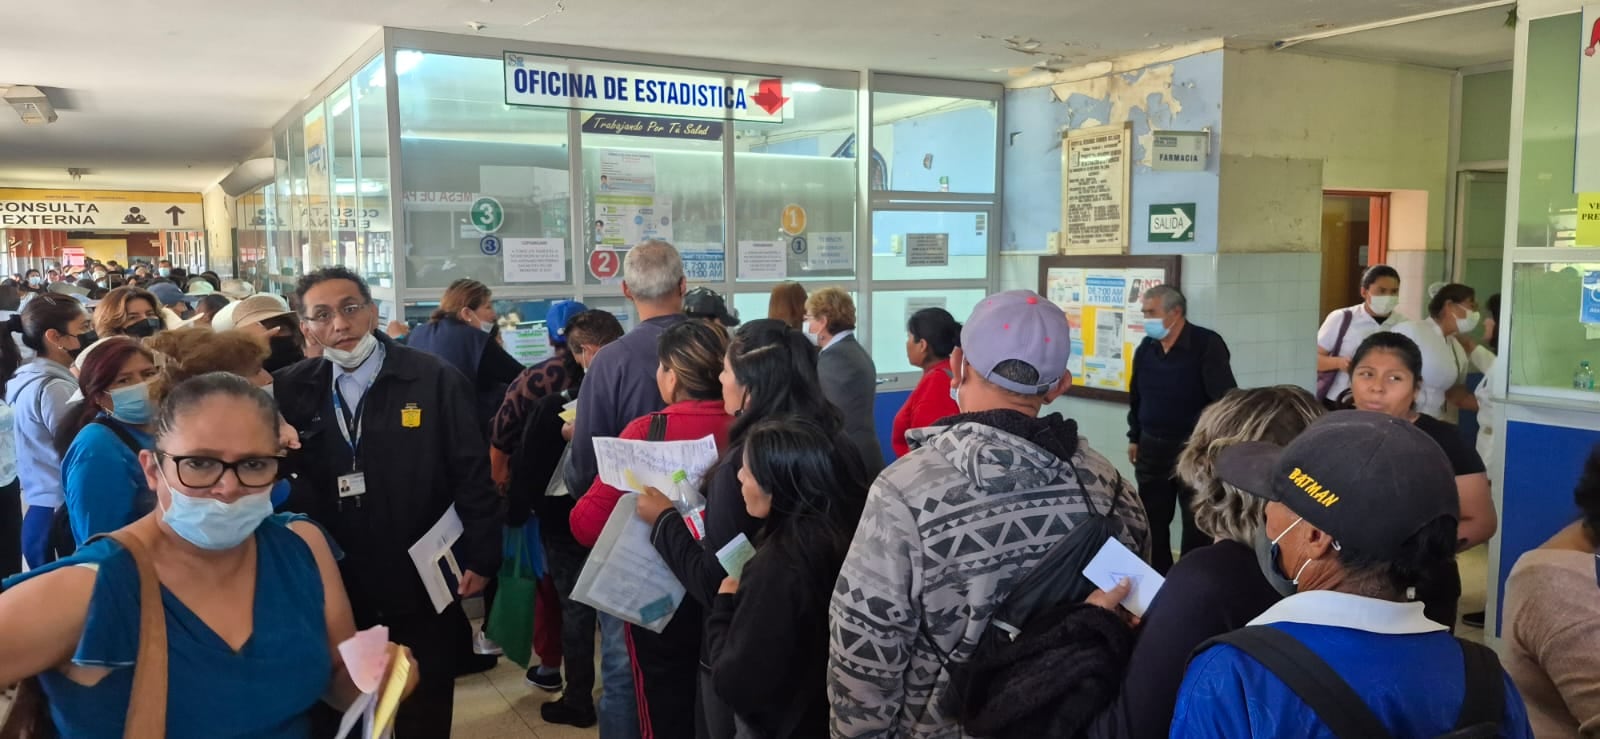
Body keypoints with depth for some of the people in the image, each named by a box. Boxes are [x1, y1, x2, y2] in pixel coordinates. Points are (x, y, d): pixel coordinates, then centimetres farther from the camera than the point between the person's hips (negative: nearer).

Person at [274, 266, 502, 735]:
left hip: (423, 588, -2)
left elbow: (472, 475, -8)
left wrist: (480, 558, -10)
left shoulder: (435, 380, -9)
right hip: (335, 592, 3)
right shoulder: (291, 390, 0)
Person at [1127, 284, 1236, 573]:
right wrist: (1134, 437, 15)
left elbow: (1226, 396, -16)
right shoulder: (1146, 348, 5)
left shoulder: (1207, 344, -13)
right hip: (1153, 447, 6)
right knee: (1152, 521, 12)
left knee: (1196, 523, 4)